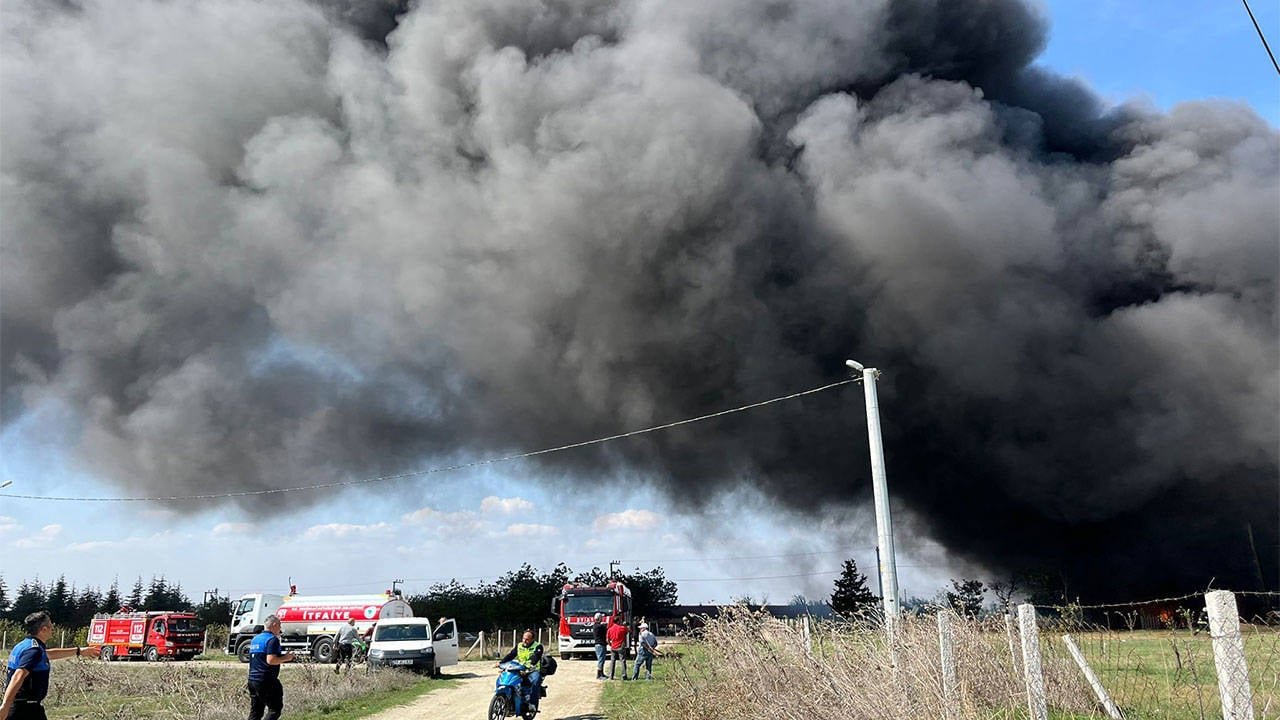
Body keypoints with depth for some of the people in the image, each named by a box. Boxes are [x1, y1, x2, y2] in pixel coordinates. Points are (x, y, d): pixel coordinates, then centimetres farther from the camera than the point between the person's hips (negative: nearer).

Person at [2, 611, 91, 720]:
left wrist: (79, 650, 41)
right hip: (28, 709, -9)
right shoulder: (34, 650, -17)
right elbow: (18, 676, -31)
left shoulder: (23, 645, 14)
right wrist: (5, 706, -39)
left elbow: (51, 653, 31)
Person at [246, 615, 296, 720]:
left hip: (252, 679, 9)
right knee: (275, 709, -2)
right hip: (266, 681, -9)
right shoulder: (272, 639, -12)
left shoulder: (255, 638, 16)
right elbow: (270, 660, -22)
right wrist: (285, 658, -8)